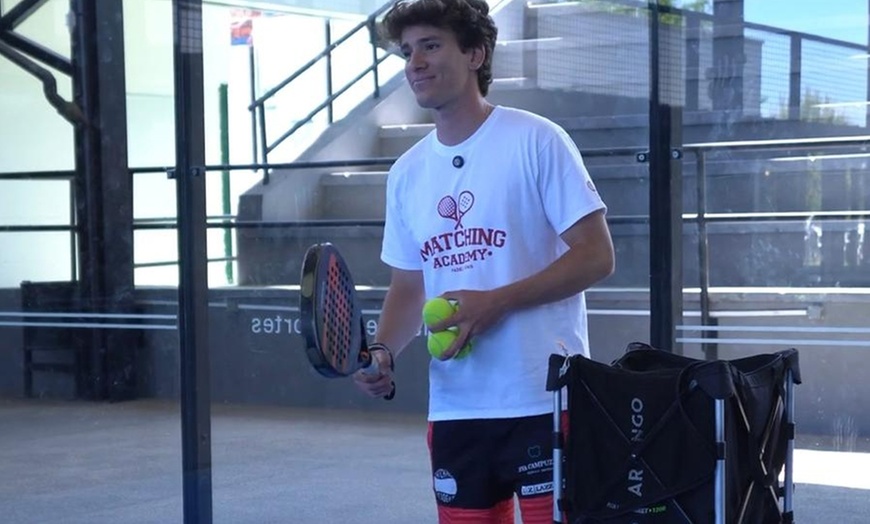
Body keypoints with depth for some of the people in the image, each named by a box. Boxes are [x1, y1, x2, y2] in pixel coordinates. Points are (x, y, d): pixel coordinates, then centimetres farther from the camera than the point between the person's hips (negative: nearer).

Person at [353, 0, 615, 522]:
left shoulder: (535, 141, -6)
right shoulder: (408, 172, 12)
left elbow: (596, 256, -9)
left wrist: (496, 302, -18)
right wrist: (384, 351, -2)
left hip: (543, 403, -5)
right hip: (454, 410, 6)